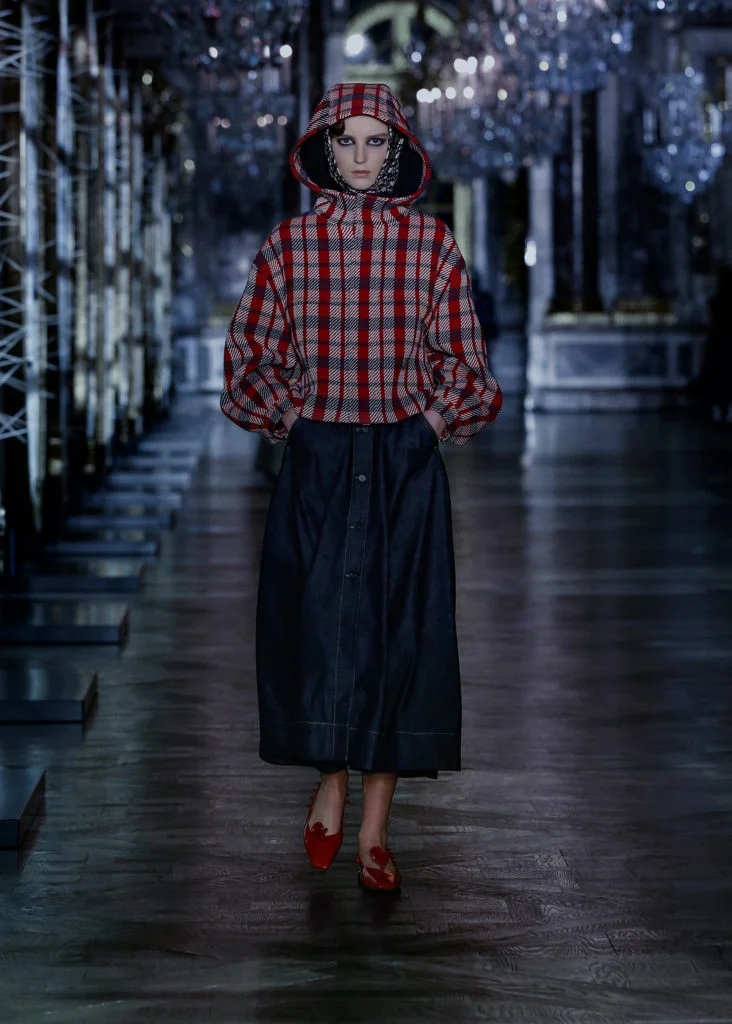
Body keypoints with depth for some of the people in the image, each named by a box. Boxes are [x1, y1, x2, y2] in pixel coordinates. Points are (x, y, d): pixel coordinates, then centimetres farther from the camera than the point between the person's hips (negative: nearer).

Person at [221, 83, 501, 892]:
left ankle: (374, 828, 8)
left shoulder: (430, 243, 2)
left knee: (400, 629, 0)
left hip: (406, 464, 0)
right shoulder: (288, 244, 3)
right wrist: (294, 420, 4)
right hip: (316, 462, 0)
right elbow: (249, 355, 9)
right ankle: (330, 786, 21)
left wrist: (428, 425, 1)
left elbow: (462, 360, 7)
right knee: (317, 622, -1)